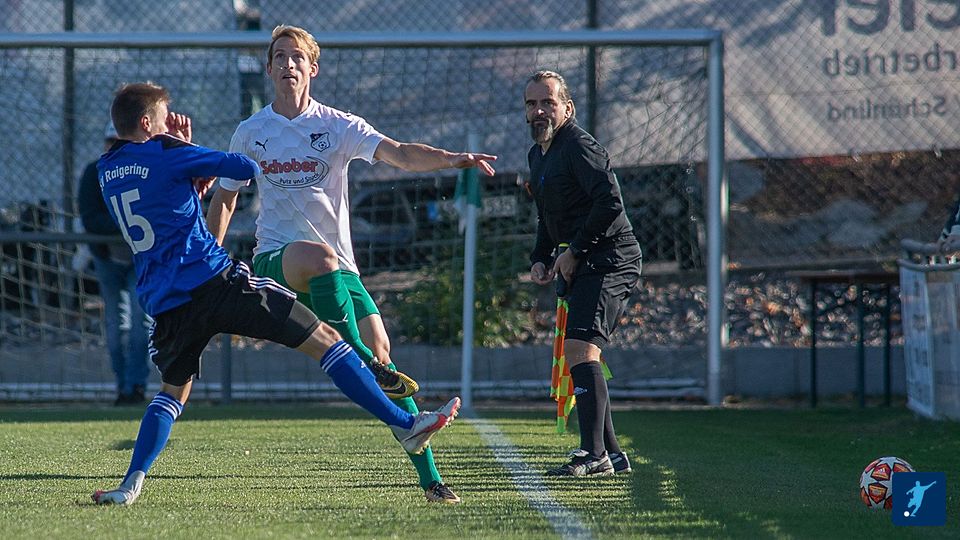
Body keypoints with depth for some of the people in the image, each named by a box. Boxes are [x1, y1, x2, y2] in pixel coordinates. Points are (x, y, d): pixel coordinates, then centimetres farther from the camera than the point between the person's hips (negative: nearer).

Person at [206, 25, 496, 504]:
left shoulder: (339, 126, 3)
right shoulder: (250, 133, 8)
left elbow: (401, 154, -12)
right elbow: (224, 199, 20)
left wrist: (450, 158, -31)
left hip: (338, 268, 1)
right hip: (274, 261, -1)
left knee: (380, 351, -13)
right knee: (319, 256, -38)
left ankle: (429, 476, -10)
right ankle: (356, 359, -34)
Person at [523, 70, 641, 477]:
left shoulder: (579, 147, -14)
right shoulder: (538, 155, 17)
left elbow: (610, 202, -25)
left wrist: (574, 251, -19)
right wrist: (541, 259, 11)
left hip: (609, 259, -11)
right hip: (578, 265, 11)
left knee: (580, 350, -21)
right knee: (577, 357, 11)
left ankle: (594, 454, -25)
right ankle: (611, 453, 18)